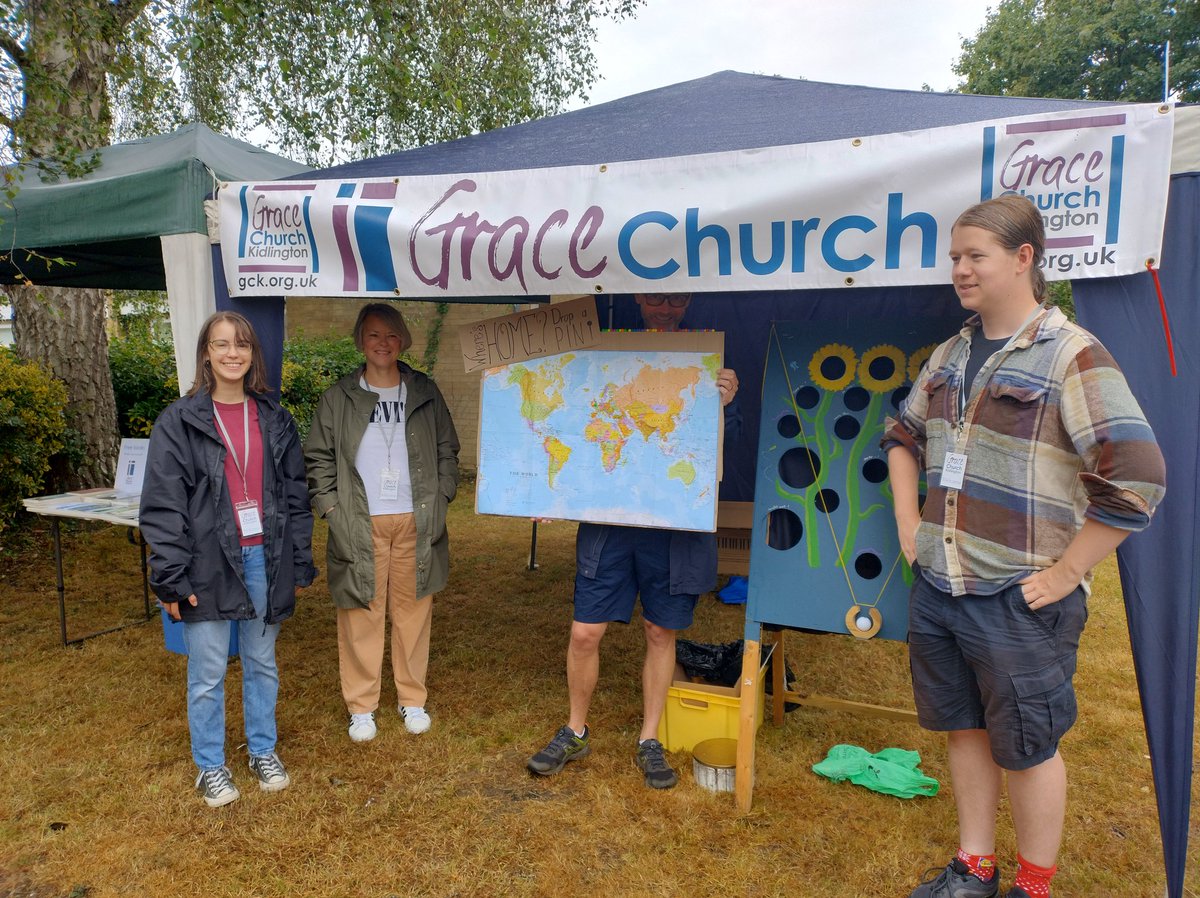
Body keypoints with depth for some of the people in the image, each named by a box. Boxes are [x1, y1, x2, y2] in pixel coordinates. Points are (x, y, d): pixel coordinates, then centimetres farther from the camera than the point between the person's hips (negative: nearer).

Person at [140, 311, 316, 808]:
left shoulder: (275, 419, 7)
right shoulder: (179, 421, -4)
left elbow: (295, 494, 8)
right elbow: (162, 506, -6)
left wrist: (300, 562, 5)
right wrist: (171, 577, -11)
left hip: (264, 560, 3)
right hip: (209, 563, -3)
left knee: (262, 664, 15)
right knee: (208, 673, 6)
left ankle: (263, 751, 33)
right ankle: (209, 766, 25)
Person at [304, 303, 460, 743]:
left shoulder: (425, 393, 8)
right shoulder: (339, 397, 4)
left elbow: (447, 450, 13)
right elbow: (319, 457, 7)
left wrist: (440, 498, 4)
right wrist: (330, 506, -2)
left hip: (415, 523, 1)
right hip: (360, 525, -1)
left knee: (413, 611, 7)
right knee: (362, 614, 3)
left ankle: (413, 699, 23)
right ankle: (361, 706, 18)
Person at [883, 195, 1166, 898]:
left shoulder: (1072, 356, -14)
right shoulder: (951, 355, 9)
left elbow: (1137, 479, -20)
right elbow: (903, 435, 22)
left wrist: (1064, 574, -15)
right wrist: (909, 524, 12)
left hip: (1020, 602, -6)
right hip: (936, 586, 7)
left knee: (1028, 747, 10)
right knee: (964, 729, 19)